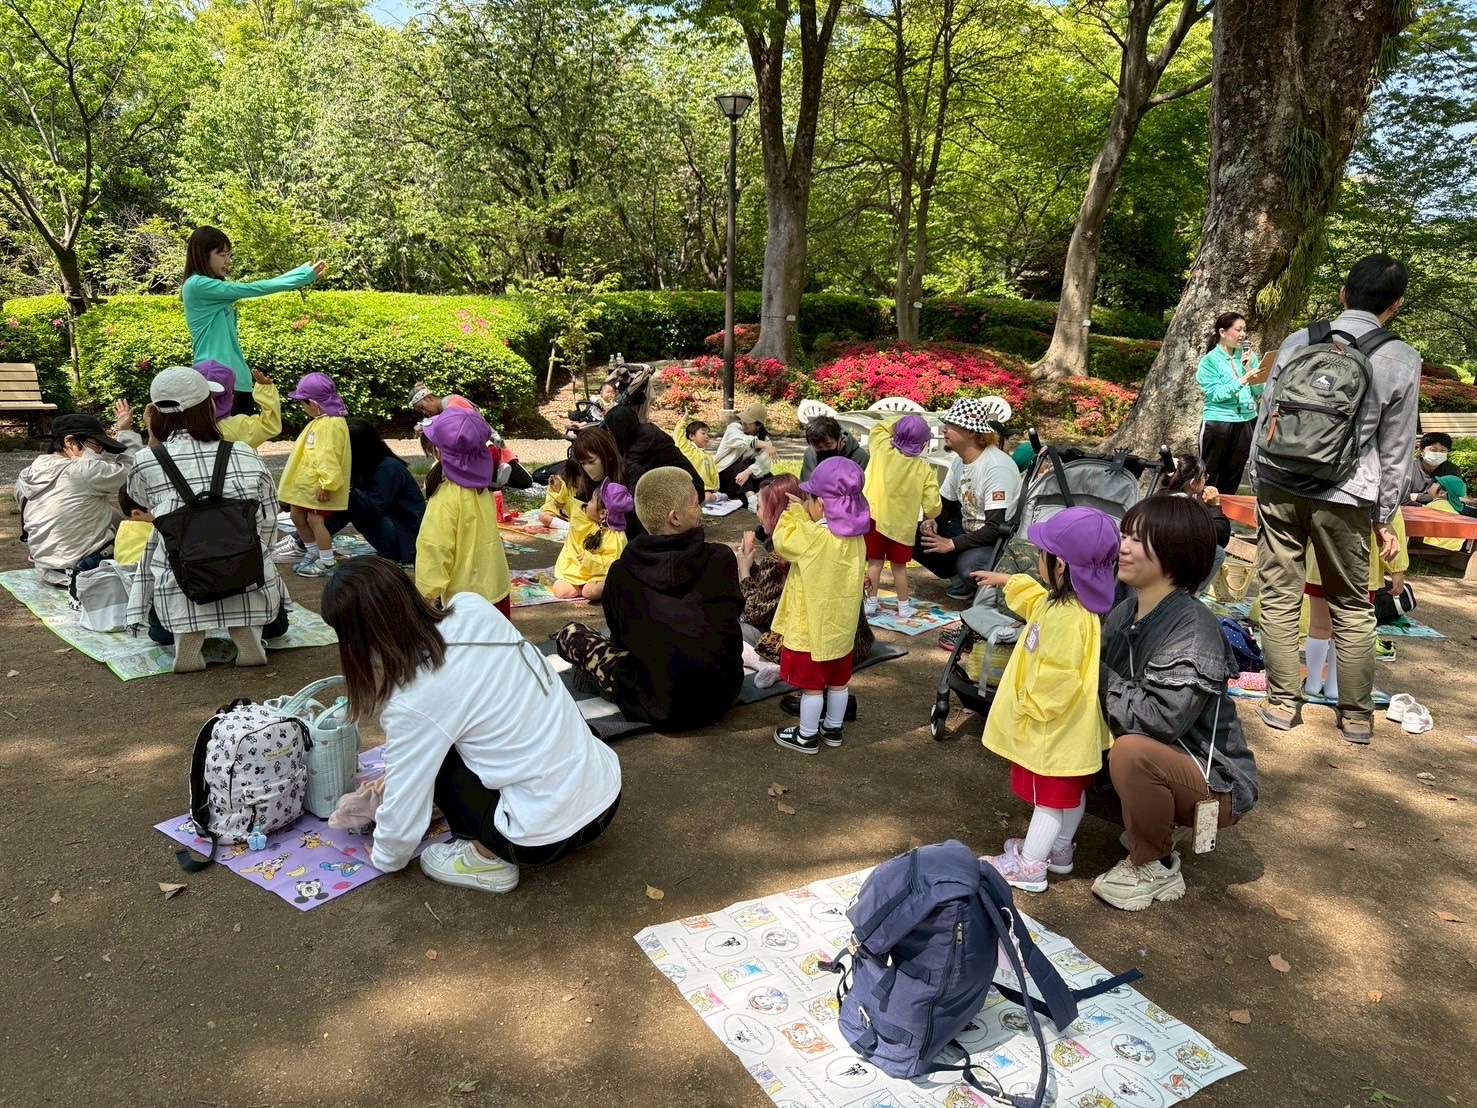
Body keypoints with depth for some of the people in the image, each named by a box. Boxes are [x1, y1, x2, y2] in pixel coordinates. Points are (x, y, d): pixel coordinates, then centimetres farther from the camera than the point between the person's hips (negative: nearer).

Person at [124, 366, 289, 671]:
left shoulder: (146, 462, -5)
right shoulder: (246, 455, -3)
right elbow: (269, 525, 5)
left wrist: (153, 439, 14)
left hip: (180, 596, 0)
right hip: (251, 587, 1)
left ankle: (184, 632, 6)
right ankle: (249, 626, 0)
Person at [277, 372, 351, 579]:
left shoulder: (330, 424, -22)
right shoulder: (320, 421, 13)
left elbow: (328, 456, -27)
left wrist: (326, 483, -28)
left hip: (320, 485, -11)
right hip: (307, 481, 11)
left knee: (315, 519, -6)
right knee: (298, 515, 19)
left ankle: (326, 564, 5)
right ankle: (313, 554, 32)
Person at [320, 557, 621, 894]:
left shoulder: (413, 703, -19)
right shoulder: (472, 607, -3)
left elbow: (403, 815, -6)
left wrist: (383, 858, 16)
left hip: (549, 837, -7)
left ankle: (487, 859, 10)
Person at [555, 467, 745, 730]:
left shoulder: (622, 572, -11)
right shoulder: (721, 559, -12)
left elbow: (621, 636, 5)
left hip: (657, 707, 0)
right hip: (720, 698, 0)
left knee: (570, 634, 16)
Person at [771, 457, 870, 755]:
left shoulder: (813, 536, -25)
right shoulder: (856, 538, -2)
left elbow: (782, 542, -11)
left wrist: (795, 512, 1)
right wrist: (805, 513, 6)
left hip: (812, 626, -7)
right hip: (842, 624, 7)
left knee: (811, 684, 6)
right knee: (838, 680, 19)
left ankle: (807, 736, 19)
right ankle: (834, 728, 34)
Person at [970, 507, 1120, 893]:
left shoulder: (1065, 617, -31)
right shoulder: (1071, 602, 1)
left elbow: (1057, 677, -32)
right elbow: (1037, 599, 24)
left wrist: (1031, 707, -19)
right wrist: (1007, 581, 33)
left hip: (1054, 729, -10)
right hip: (1070, 726, 10)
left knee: (1048, 797, 3)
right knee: (1070, 792, 22)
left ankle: (1029, 866, 15)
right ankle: (1059, 850, 39)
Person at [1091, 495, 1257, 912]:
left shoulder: (1192, 624, -25)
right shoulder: (1124, 612, -1)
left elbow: (1163, 718, -32)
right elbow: (1102, 684, 5)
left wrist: (1104, 688, -20)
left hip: (1216, 782, -8)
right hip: (1159, 765, 8)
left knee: (1132, 751, -35)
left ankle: (1154, 869, -11)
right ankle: (1148, 830, 14)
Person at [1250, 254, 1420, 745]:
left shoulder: (1298, 342, 2)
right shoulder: (1402, 361, -1)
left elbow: (1265, 418, 6)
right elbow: (1396, 448, 3)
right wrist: (1385, 516, 12)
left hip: (1279, 485, 1)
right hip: (1345, 497, -1)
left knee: (1280, 597, 9)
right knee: (1353, 607, 12)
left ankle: (1283, 703, 14)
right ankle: (1356, 715, 20)